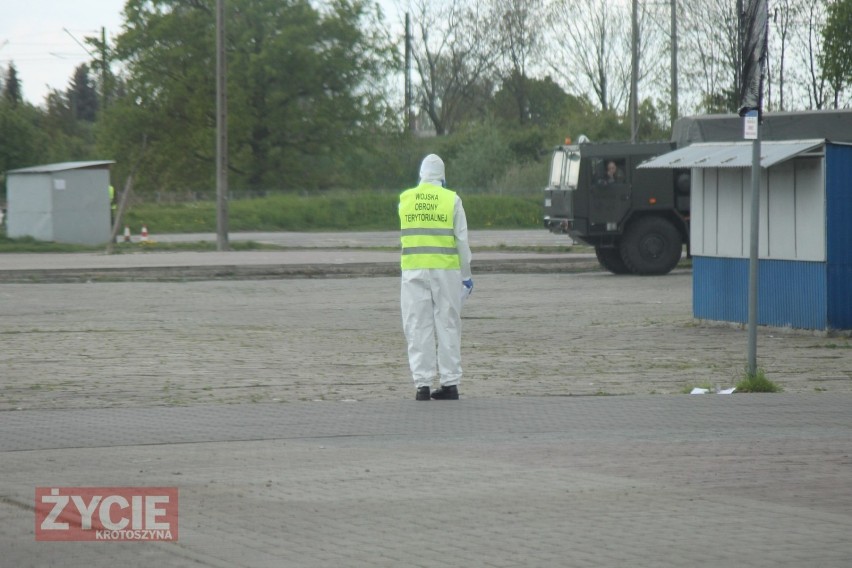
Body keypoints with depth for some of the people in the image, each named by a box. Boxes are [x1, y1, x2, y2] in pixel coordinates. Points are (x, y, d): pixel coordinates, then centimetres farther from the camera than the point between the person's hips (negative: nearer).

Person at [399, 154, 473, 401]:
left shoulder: (405, 199, 5)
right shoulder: (452, 199, 0)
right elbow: (462, 240, 0)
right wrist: (466, 274, 7)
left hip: (414, 269, 1)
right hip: (445, 269, -1)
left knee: (418, 327, 2)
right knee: (447, 325, 6)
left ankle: (422, 384, -2)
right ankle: (450, 382, 6)